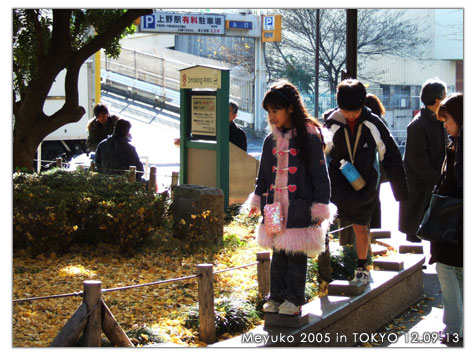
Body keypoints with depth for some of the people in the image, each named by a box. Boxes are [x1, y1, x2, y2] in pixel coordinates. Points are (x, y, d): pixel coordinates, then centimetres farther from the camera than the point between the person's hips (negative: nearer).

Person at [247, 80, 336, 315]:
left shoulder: (309, 137, -10)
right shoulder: (271, 141, 8)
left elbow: (320, 175, -8)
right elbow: (264, 173, 21)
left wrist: (320, 206, -9)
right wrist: (257, 198, 19)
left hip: (299, 208, -5)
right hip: (275, 207, 5)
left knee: (297, 254, 3)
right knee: (278, 254, 12)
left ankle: (294, 299, 14)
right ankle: (276, 296, 22)